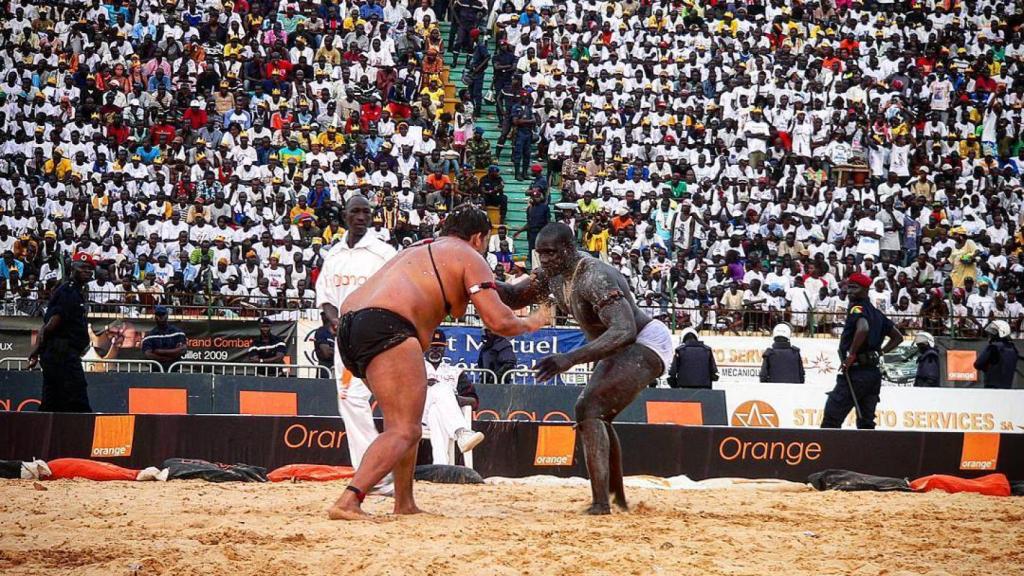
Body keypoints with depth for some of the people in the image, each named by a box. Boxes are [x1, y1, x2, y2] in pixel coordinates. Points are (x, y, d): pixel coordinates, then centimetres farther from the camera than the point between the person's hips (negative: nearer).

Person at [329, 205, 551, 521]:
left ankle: (404, 504, 22)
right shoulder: (469, 257, 10)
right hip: (385, 327, -9)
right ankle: (348, 502, -30)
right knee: (404, 431, -13)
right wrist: (531, 323, 19)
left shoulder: (418, 249, 33)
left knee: (406, 421, 24)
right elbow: (498, 321, 2)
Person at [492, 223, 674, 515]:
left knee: (589, 409, -24)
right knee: (595, 414, 23)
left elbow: (625, 331, -41)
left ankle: (601, 503, -29)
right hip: (620, 349, 11)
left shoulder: (595, 277, -31)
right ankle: (617, 498, 37)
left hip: (647, 345, -11)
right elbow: (515, 297, 7)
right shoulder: (554, 272, -2)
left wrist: (571, 358, -48)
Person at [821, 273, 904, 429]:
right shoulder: (876, 313, 18)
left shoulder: (857, 308, -8)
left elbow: (863, 328, -30)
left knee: (831, 420, -7)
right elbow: (898, 337, 26)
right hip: (874, 373, 9)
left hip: (856, 372, -9)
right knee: (866, 423, 10)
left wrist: (852, 355, -22)